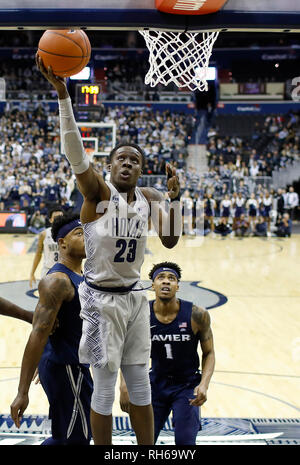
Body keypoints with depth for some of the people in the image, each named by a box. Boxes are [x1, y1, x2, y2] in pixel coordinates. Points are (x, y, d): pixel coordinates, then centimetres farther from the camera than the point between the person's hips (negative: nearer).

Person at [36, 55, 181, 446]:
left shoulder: (149, 198, 4)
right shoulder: (97, 192, -12)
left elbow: (170, 241, -1)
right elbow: (74, 149, -27)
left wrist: (174, 195, -12)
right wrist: (61, 92, -38)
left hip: (134, 297, 5)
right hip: (101, 298, -5)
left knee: (140, 383, 13)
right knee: (105, 387, 3)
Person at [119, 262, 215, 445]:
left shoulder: (197, 315, -17)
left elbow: (209, 353, -5)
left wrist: (204, 384, -20)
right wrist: (124, 385, -15)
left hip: (187, 385, -1)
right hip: (156, 383, 2)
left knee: (185, 440, -11)